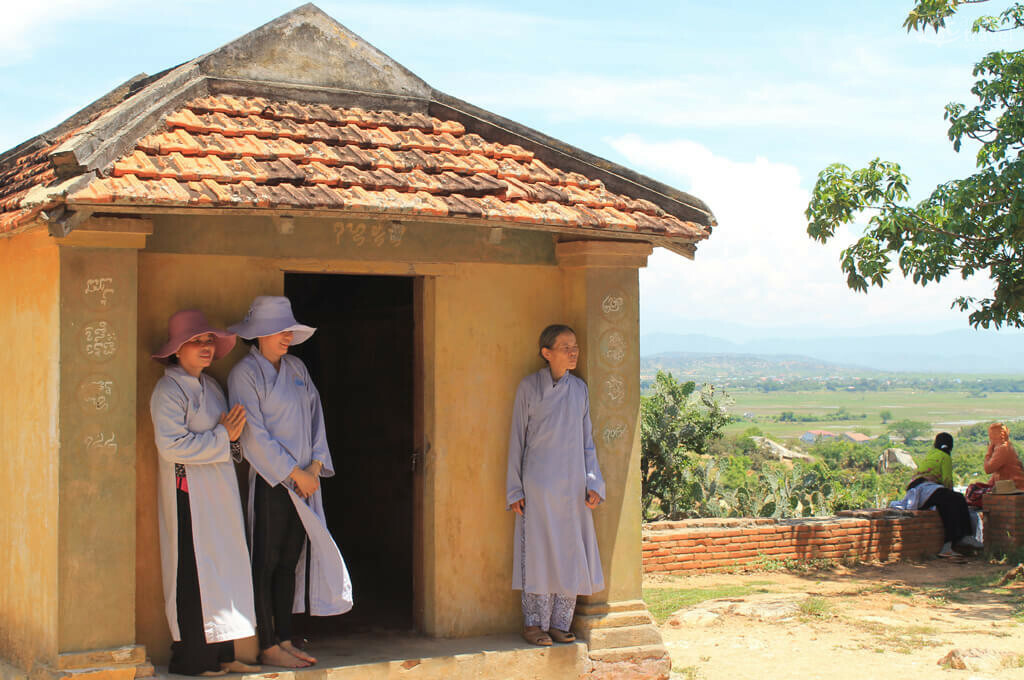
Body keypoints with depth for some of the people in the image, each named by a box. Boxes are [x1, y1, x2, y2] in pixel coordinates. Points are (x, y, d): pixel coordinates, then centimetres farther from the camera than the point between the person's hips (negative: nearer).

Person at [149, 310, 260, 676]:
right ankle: (191, 659, 2)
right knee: (194, 573, -5)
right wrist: (222, 438, -14)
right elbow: (172, 445, -20)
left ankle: (221, 653, 14)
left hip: (220, 488, 8)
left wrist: (233, 432, -3)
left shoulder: (211, 385, 16)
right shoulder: (168, 390, -10)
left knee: (225, 566, 8)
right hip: (189, 491, -8)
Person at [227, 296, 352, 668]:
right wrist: (294, 473, -12)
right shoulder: (245, 373, -7)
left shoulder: (297, 368, 14)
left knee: (291, 562, 10)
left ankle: (285, 640, 17)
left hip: (303, 481, 7)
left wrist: (315, 465, 2)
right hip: (269, 481, -7)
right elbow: (254, 435, -12)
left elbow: (315, 416, 15)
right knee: (266, 564, -2)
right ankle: (267, 646, 4)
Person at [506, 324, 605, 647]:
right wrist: (514, 489, -4)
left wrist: (593, 483, 3)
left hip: (572, 486, 4)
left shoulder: (579, 389, 9)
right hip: (538, 484, -4)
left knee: (571, 555, 4)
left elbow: (587, 440, 13)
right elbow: (517, 438, 0)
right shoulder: (529, 387, -2)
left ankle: (559, 624, 14)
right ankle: (534, 624, 8)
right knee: (538, 553, -2)